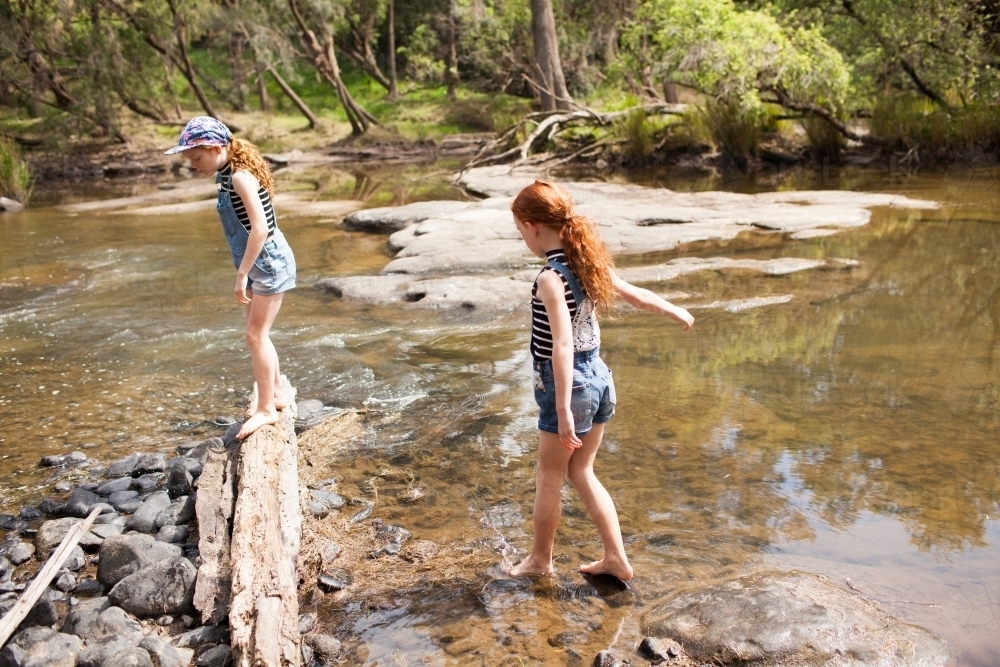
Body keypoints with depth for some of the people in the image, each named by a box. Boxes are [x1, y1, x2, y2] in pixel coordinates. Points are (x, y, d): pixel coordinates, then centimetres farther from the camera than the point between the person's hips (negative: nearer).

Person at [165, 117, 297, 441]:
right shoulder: (226, 175, 7)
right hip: (257, 263, 9)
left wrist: (241, 274, -24)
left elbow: (260, 227, -27)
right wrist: (245, 271, 15)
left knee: (255, 335, -4)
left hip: (269, 262, -9)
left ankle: (266, 408, 6)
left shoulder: (240, 176, -20)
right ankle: (275, 394, 30)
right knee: (258, 334, 16)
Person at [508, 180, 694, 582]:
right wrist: (677, 312, 31)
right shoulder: (587, 264, 2)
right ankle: (616, 559, 26)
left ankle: (540, 559, 31)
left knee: (549, 478, 13)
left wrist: (563, 410, -29)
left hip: (571, 386, -7)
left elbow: (563, 345, -28)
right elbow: (636, 295, 14)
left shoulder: (550, 279, -22)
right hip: (600, 379, 8)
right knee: (581, 473, 20)